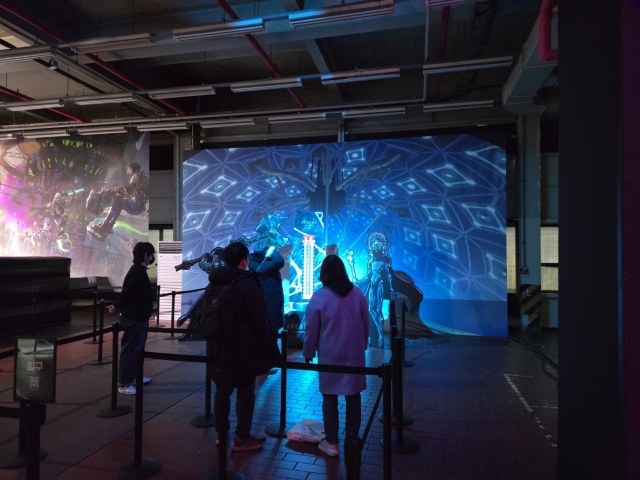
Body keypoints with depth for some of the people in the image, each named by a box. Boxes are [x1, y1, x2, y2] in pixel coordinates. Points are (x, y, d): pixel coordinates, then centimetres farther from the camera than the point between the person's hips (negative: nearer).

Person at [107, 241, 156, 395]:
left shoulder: (138, 270, 13)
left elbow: (127, 293, 17)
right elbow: (127, 293, -23)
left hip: (138, 317, 11)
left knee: (137, 348, 19)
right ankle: (124, 384, 5)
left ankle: (135, 376, 32)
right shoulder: (138, 272, -21)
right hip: (133, 318, -11)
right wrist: (117, 306, -9)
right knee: (130, 349, -3)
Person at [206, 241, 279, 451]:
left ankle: (221, 433, 27)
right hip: (243, 347, -7)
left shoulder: (213, 283, 9)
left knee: (222, 389, 16)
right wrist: (265, 348, -6)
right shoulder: (247, 283, -14)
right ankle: (242, 438, 12)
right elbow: (259, 320, -14)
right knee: (246, 391, 5)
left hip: (218, 346, 7)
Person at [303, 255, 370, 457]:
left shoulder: (319, 297, -12)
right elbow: (366, 325, 8)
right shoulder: (357, 293, 0)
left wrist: (308, 353, 6)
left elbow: (311, 330, -7)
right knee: (353, 397, 13)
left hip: (330, 356, -3)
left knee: (330, 398, 9)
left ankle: (331, 443, 16)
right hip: (354, 354, 4)